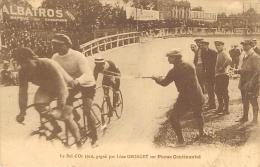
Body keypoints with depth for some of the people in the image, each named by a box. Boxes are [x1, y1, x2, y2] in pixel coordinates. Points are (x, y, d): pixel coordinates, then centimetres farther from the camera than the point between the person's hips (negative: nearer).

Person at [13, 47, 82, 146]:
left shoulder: (49, 65, -37)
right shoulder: (23, 72, -19)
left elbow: (61, 87, -40)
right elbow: (23, 91, -14)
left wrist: (60, 109, -46)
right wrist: (22, 112, -21)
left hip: (66, 86, -5)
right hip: (46, 88, 5)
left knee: (66, 116, -11)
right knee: (38, 105, -24)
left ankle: (78, 141, 12)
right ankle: (56, 128, -1)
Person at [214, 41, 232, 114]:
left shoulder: (223, 53, -14)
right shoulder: (218, 54, 15)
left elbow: (229, 60, -33)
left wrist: (223, 67, -23)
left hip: (223, 75, -10)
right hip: (218, 75, 10)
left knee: (224, 93, -4)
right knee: (217, 91, 14)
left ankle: (226, 109, 3)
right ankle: (220, 107, 25)